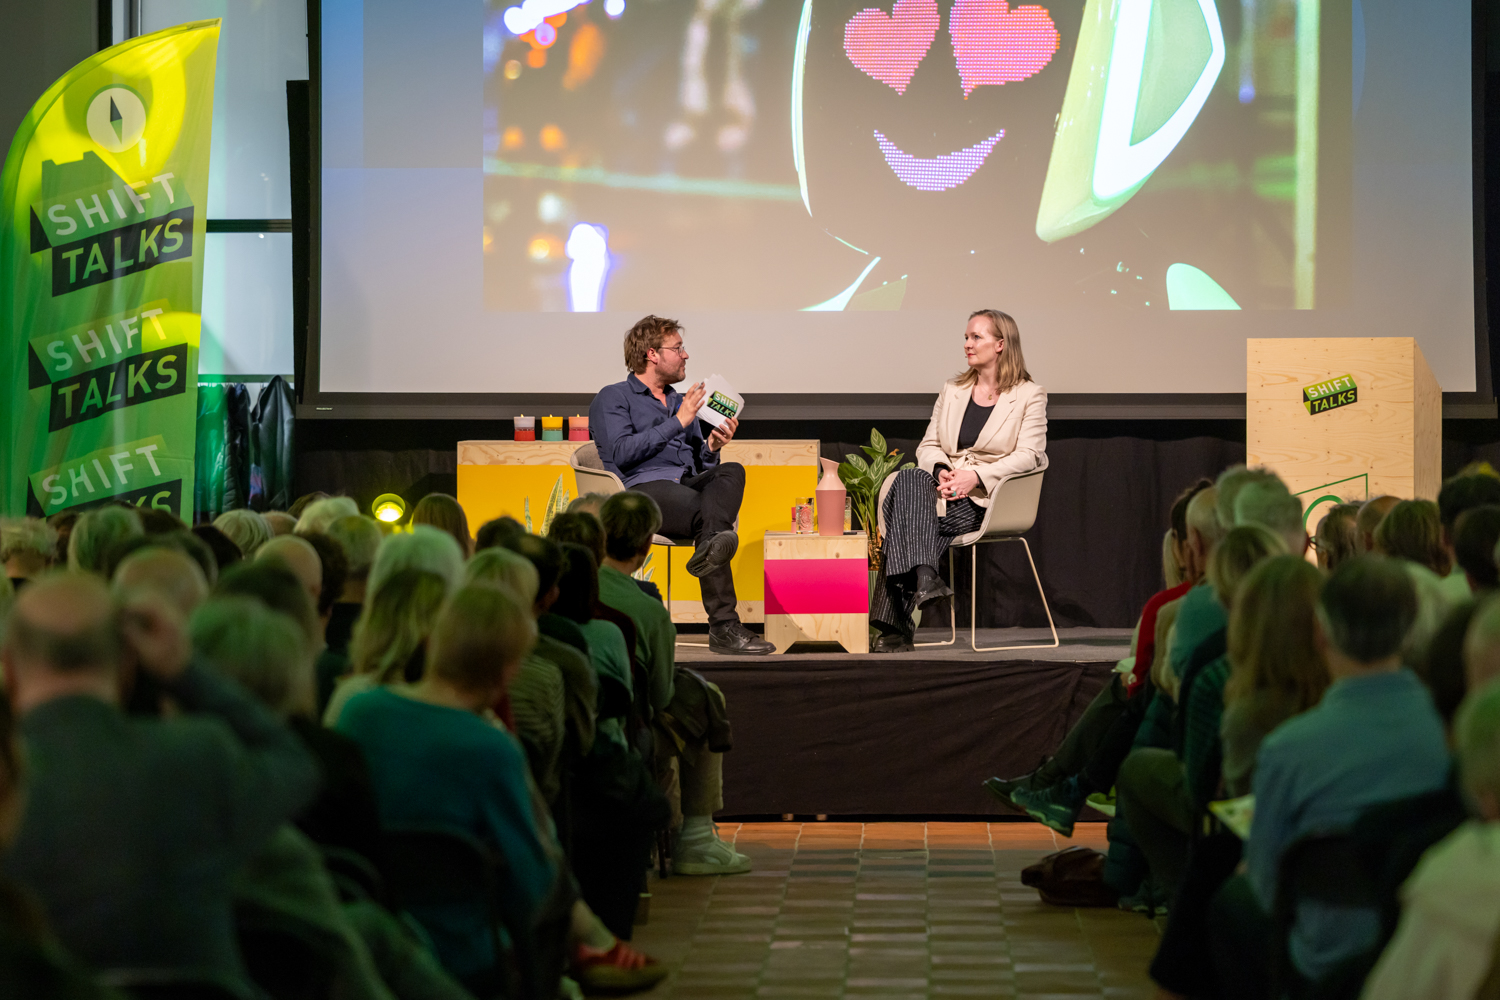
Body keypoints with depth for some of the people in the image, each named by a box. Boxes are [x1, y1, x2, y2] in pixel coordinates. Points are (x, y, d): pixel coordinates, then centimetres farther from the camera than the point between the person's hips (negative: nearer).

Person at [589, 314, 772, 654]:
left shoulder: (681, 402, 31)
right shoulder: (613, 398, 11)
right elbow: (621, 453, -8)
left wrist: (712, 447, 4)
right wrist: (676, 423, -5)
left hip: (689, 485, 6)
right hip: (643, 489, -6)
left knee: (732, 472, -27)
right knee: (708, 515, -34)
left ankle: (710, 546, -57)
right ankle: (723, 626, -43)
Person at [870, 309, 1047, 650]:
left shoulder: (1030, 395, 5)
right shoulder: (952, 390, 20)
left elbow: (1028, 455, -7)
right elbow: (929, 445, 16)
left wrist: (975, 476, -18)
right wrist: (940, 470, -8)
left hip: (990, 498, -4)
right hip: (944, 489, 5)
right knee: (909, 479, -33)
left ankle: (896, 624, -35)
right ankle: (924, 578, -43)